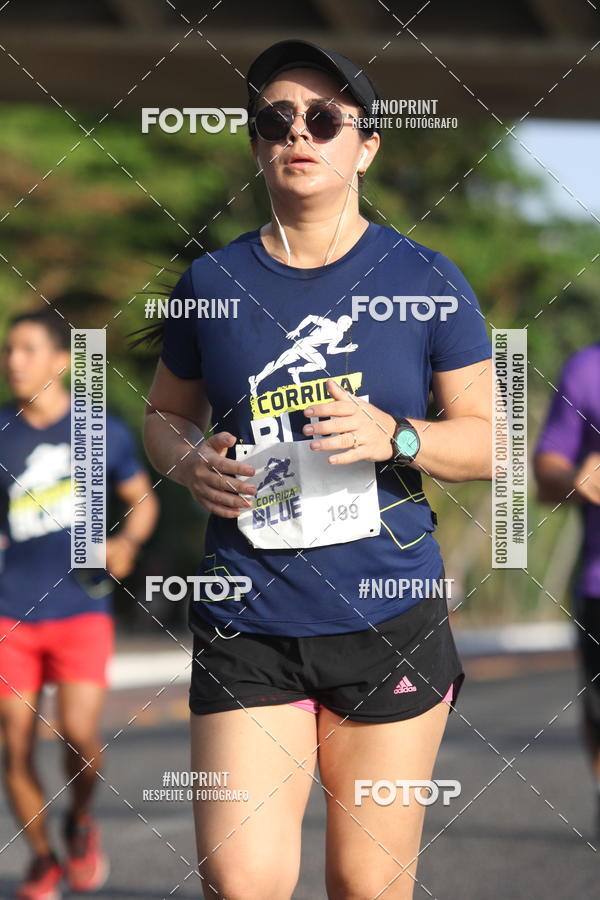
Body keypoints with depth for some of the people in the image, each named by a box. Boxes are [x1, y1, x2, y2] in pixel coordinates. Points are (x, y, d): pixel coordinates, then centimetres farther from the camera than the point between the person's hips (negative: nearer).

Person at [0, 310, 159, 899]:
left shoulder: (102, 431, 0)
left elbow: (143, 499, 13)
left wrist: (126, 542, -7)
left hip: (81, 608, -1)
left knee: (78, 734, -15)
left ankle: (81, 819, 16)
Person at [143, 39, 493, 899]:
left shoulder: (425, 280, 2)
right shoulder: (214, 281, 7)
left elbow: (490, 440, 4)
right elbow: (165, 413, 19)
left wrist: (393, 436, -15)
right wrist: (189, 460, -4)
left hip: (389, 624, -1)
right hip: (247, 625, 1)